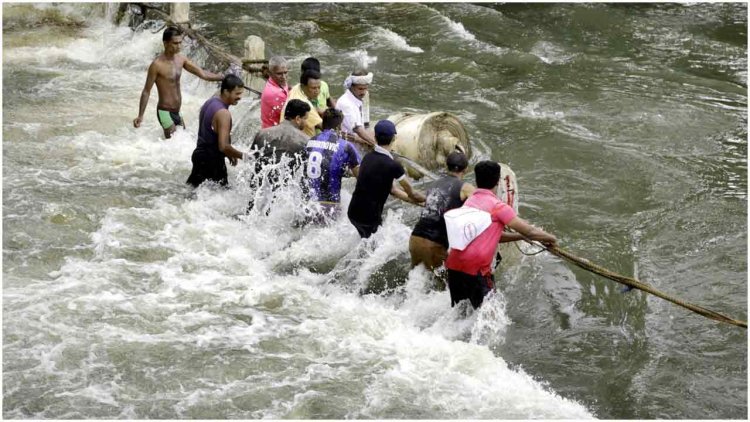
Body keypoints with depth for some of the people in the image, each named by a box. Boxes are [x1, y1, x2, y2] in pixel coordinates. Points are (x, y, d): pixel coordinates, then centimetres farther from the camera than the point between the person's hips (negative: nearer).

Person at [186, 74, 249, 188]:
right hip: (212, 161, -10)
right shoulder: (223, 113, -23)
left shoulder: (210, 103, 7)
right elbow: (223, 146, -28)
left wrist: (228, 154, 18)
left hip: (200, 154, 10)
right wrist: (242, 156, -14)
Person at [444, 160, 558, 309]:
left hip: (453, 265, 7)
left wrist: (520, 236, 21)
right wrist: (551, 238, 11)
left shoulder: (469, 201, 16)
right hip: (476, 270, -7)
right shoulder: (498, 206, -8)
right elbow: (530, 231, -7)